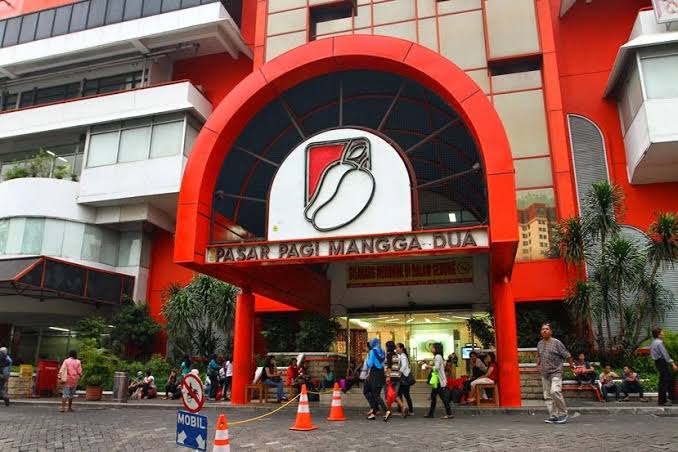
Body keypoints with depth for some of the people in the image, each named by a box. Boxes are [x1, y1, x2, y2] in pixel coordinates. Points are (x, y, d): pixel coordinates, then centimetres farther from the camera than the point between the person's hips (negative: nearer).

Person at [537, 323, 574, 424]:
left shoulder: (556, 342, -6)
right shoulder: (540, 344, 11)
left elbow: (567, 355, -3)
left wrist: (572, 365, 0)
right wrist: (538, 364, 19)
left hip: (556, 372, -6)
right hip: (544, 374, 6)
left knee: (555, 391, -22)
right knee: (547, 396, 5)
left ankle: (563, 413, -5)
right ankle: (553, 416, 11)